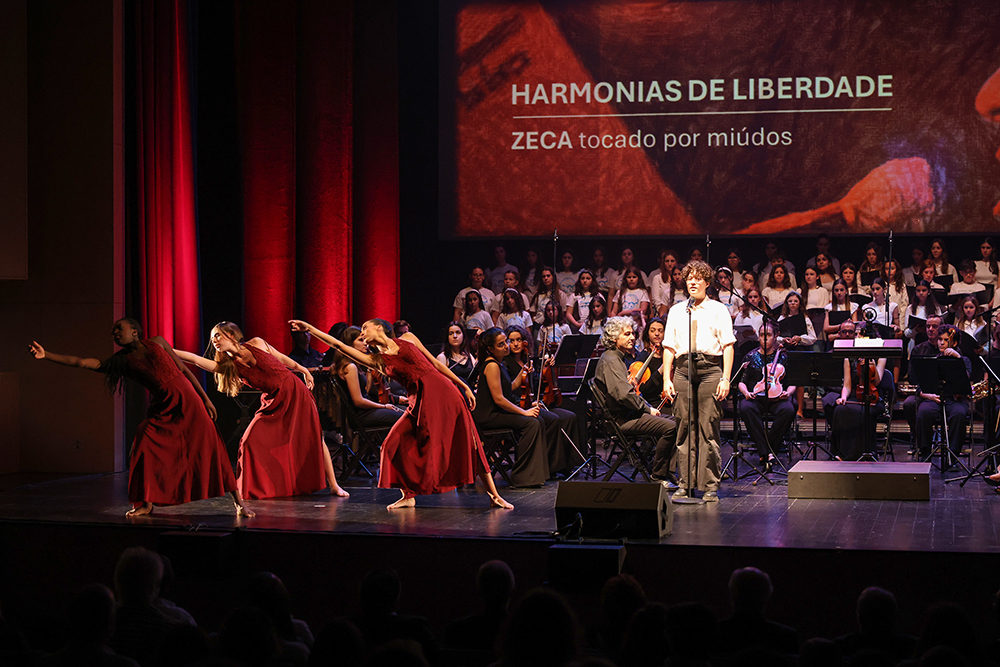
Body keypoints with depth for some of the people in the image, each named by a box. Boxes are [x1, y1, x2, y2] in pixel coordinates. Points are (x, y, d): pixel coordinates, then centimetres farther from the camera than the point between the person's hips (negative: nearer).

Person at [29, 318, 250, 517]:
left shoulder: (157, 343, 4)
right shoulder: (122, 361, 7)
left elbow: (184, 369, 7)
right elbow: (82, 362, 0)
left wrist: (206, 398, 3)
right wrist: (46, 355, -8)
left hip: (187, 401, -3)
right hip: (162, 408, 3)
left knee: (210, 448, -8)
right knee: (145, 447, -11)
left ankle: (237, 500, -5)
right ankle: (147, 503, 6)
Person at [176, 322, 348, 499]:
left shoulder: (257, 344, -8)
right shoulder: (228, 366, -4)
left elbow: (283, 359, 5)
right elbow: (194, 359, -12)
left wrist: (304, 370, 16)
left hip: (295, 393, -3)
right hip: (273, 402, 3)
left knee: (314, 438, 1)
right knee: (251, 441, -11)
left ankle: (333, 485, 9)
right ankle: (261, 489, 1)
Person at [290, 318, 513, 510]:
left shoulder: (407, 339, 7)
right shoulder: (376, 360, 9)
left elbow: (435, 363, 9)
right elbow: (338, 344, 2)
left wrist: (464, 386, 9)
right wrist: (310, 329, -2)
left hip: (443, 392, -3)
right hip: (420, 401, 3)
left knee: (467, 444, -3)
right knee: (395, 444, -7)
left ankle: (493, 494, 2)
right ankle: (408, 496, 7)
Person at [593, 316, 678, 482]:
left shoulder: (619, 358, 19)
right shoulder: (610, 361, -16)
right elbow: (623, 394, -26)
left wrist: (648, 408, 11)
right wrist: (647, 409, -15)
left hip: (630, 412, 11)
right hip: (621, 418, -11)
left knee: (674, 421, 12)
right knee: (669, 427, -22)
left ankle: (660, 470, 14)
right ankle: (657, 476, -11)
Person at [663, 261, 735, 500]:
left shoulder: (718, 310, 8)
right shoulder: (676, 311, 17)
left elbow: (728, 346, 3)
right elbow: (669, 347, 15)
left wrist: (725, 378, -6)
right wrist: (666, 379, 7)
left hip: (710, 369, -3)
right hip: (682, 370, 3)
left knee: (708, 429, -5)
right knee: (684, 429, 2)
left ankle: (710, 485, -1)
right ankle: (686, 483, 8)